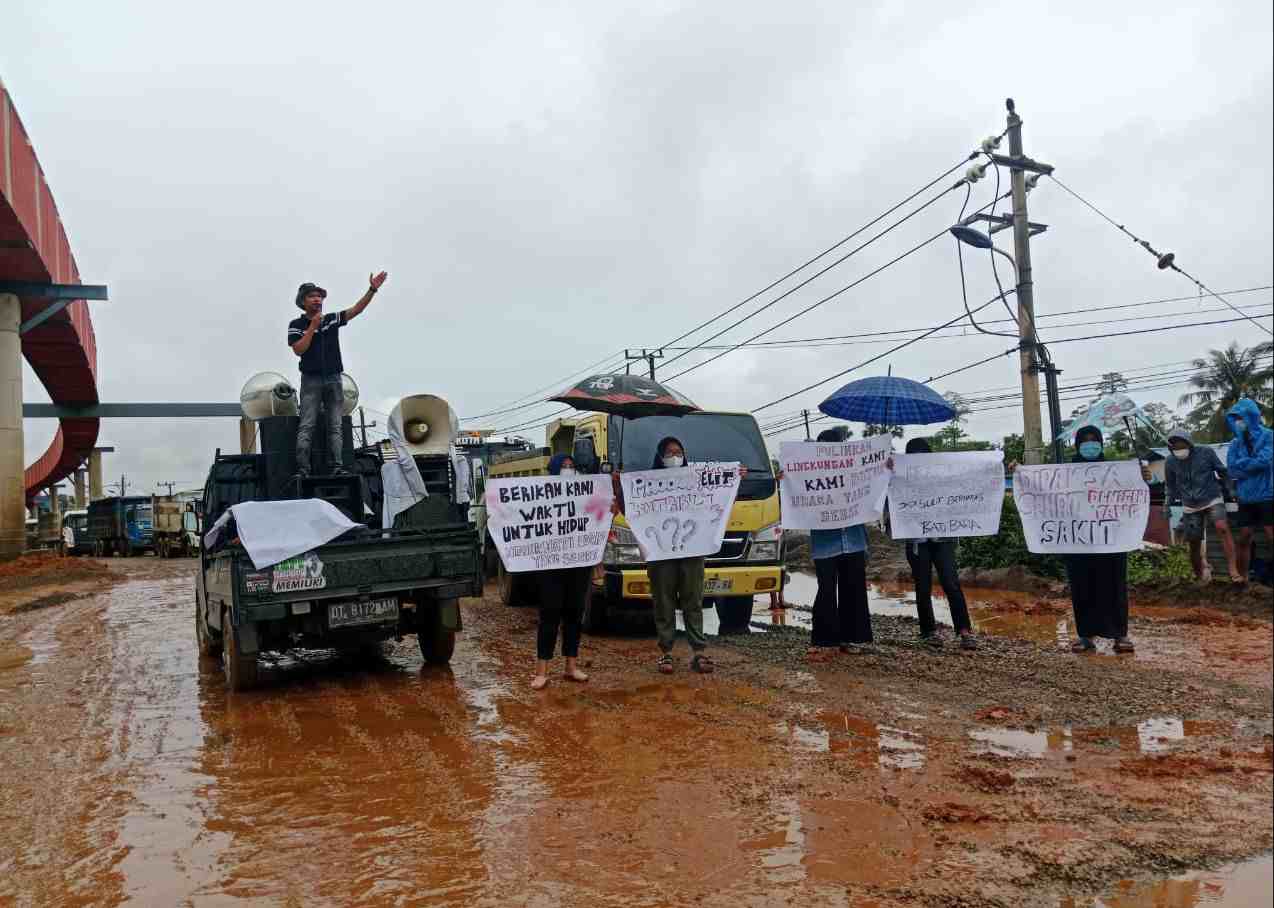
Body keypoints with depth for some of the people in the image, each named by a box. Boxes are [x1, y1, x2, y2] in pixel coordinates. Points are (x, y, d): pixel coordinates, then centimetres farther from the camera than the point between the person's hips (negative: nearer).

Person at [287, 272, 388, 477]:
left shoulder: (332, 319, 10)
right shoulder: (296, 325, 2)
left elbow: (356, 309, 0)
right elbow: (299, 350, -10)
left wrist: (372, 290, -12)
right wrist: (313, 326, -10)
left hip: (333, 379, 3)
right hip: (311, 380, -3)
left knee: (335, 427, 1)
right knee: (306, 427, -7)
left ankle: (337, 467, 0)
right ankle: (302, 469, -10)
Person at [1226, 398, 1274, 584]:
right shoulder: (1235, 445, 8)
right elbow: (1232, 470, -5)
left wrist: (1242, 465, -7)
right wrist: (1253, 464, -14)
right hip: (1246, 499, 5)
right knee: (1243, 540, 10)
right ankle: (1242, 578, 20)